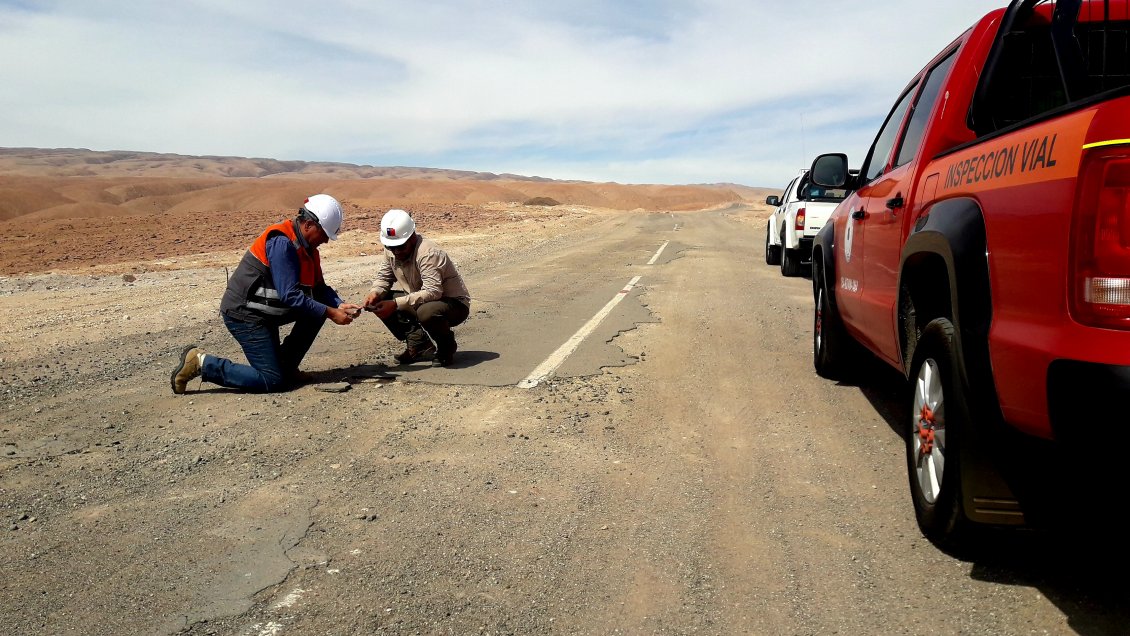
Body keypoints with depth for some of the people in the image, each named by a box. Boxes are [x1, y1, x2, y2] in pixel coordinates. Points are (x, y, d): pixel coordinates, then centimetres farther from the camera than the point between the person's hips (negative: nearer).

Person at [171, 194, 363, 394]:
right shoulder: (281, 243, -23)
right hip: (244, 315, -10)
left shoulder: (306, 246, 6)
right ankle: (202, 362, -4)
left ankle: (287, 365, 7)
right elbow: (290, 295, -27)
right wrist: (330, 313, -24)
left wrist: (340, 305, -10)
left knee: (319, 307, 2)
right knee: (273, 381, -11)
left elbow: (319, 287, 8)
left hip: (265, 311, 10)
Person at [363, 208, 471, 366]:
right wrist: (374, 293, -18)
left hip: (454, 303, -8)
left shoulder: (428, 253, -29)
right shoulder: (391, 251, -4)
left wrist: (396, 304, -42)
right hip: (419, 301, 8)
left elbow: (433, 292, -37)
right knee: (379, 301, -8)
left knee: (426, 312, -40)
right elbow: (384, 277, 6)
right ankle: (418, 342, 2)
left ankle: (447, 346, -7)